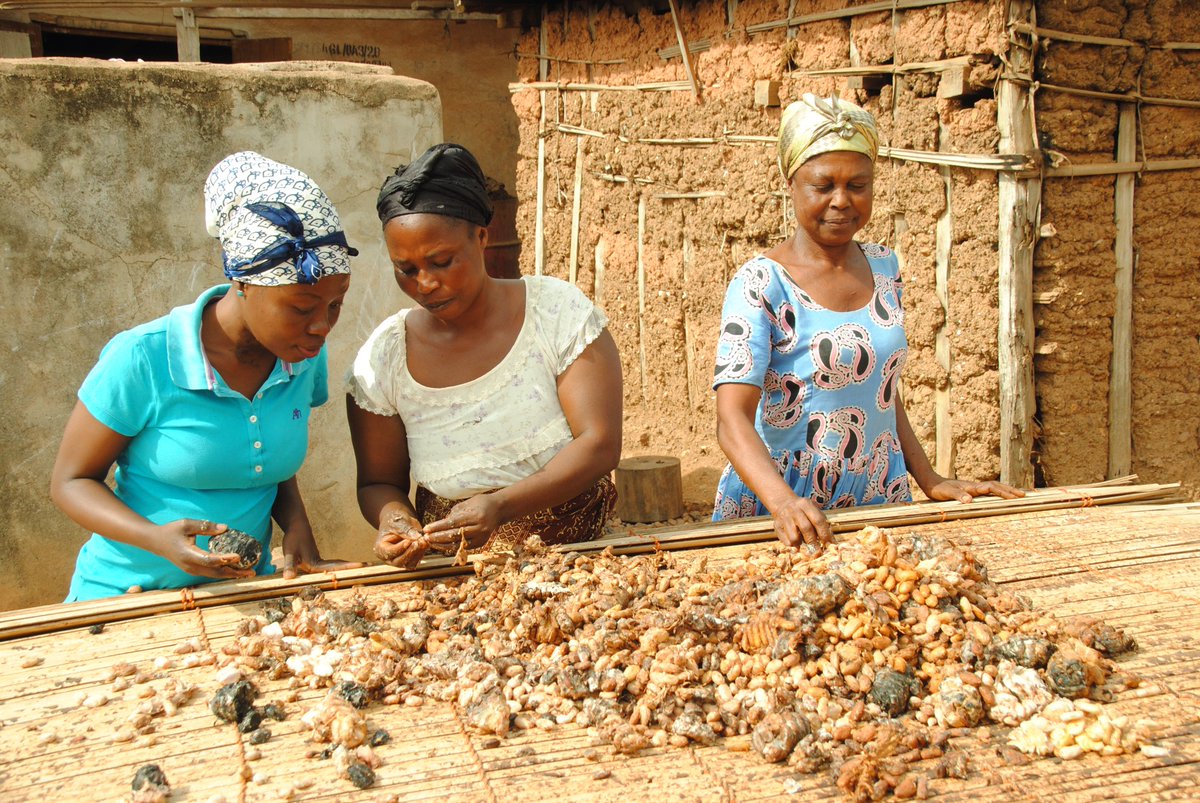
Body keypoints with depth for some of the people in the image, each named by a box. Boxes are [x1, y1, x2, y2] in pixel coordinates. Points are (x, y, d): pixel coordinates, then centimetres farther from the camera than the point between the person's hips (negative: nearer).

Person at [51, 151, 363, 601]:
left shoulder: (305, 357, -2)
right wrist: (160, 540, -23)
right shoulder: (142, 360, -16)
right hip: (128, 593, -2)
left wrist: (296, 526, -5)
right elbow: (71, 481, -6)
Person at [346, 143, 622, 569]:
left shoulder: (559, 311, -2)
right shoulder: (382, 358, 2)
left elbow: (600, 445, -7)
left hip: (575, 546, -1)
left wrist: (501, 506, -22)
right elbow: (378, 483, 12)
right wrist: (393, 517, -14)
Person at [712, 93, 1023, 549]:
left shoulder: (884, 268, 5)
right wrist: (784, 503, -38)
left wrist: (930, 482, 9)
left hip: (880, 503, 5)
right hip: (778, 512, -5)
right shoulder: (761, 284, -14)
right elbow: (733, 418, -23)